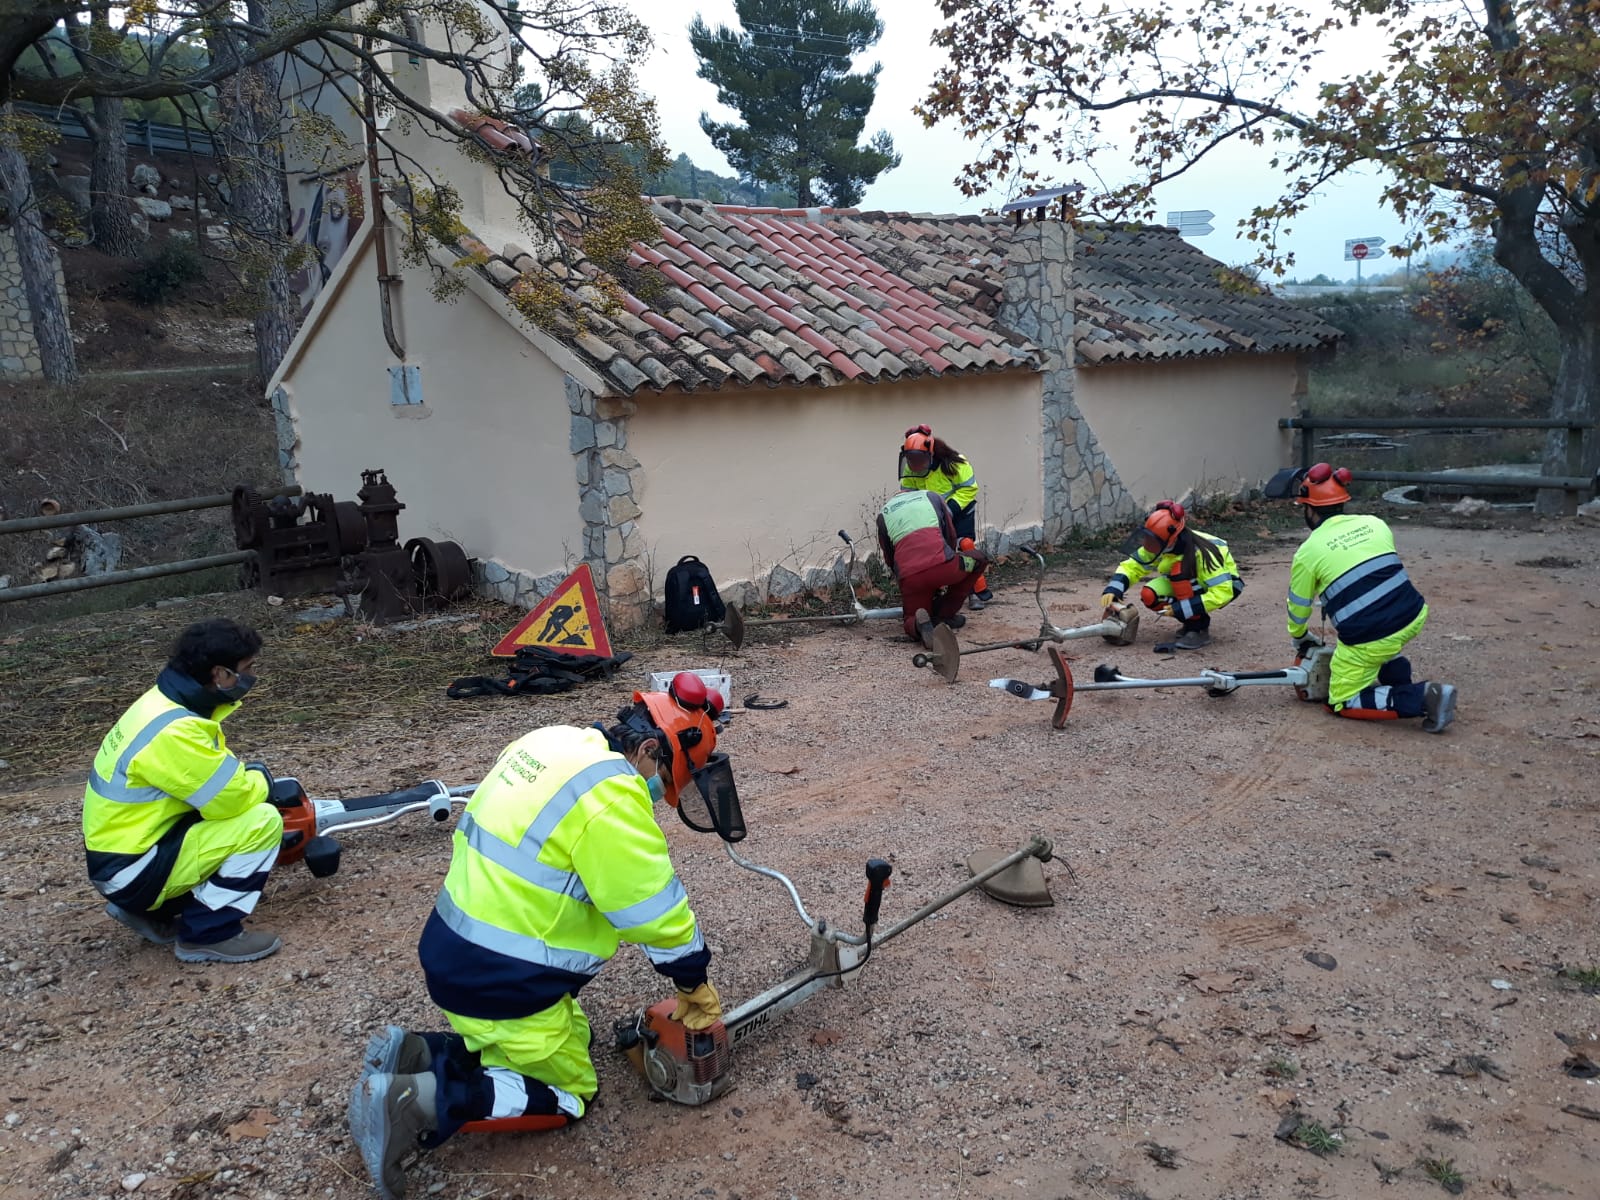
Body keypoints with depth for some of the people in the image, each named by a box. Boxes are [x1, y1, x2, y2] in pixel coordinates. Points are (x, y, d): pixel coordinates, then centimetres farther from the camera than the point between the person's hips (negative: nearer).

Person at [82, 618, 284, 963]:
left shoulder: (165, 701, 3)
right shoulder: (174, 732, -28)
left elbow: (216, 773, 17)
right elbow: (234, 797, -24)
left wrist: (249, 778, 1)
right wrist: (259, 778, -3)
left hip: (120, 851, 10)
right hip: (131, 870, -10)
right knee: (262, 821, -18)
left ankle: (152, 912, 18)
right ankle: (207, 934, -7)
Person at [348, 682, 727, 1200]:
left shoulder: (553, 741, 2)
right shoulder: (610, 794, -25)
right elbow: (656, 908, -18)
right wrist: (695, 985, -2)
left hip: (458, 950, 9)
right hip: (499, 981, -9)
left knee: (569, 1038, 24)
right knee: (568, 1092, 11)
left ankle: (417, 1056, 13)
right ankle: (422, 1102, -6)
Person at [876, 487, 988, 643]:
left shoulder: (883, 515, 26)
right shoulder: (931, 497, 26)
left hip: (908, 577, 2)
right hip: (942, 566, -2)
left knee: (911, 620, 26)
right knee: (977, 560, 29)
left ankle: (918, 624, -13)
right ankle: (944, 615, 19)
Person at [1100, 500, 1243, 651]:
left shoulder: (1201, 553, -35)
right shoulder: (1160, 545, -18)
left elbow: (1222, 593, -37)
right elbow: (1132, 566, -11)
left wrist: (1182, 609, -39)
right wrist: (1112, 590, -29)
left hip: (1226, 584, -6)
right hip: (1193, 583, 6)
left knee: (1181, 569, -35)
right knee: (1150, 595, -21)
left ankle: (1199, 630, -24)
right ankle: (1194, 619, 1)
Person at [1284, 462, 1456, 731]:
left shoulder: (1307, 552, -2)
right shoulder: (1376, 524, 10)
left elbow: (1298, 606, 11)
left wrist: (1300, 639, 32)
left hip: (1370, 641, -6)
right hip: (1414, 618, 6)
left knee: (1342, 702, 12)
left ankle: (1421, 698, -7)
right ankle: (1397, 673, 29)